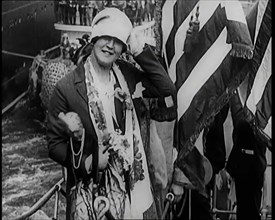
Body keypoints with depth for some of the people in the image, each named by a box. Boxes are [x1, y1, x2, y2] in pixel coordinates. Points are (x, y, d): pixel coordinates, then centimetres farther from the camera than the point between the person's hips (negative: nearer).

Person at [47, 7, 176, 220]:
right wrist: (87, 163, -23)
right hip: (91, 192, -4)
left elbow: (167, 88, -5)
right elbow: (55, 144, -7)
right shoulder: (67, 88, -14)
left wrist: (139, 50, -11)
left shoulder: (126, 74, 0)